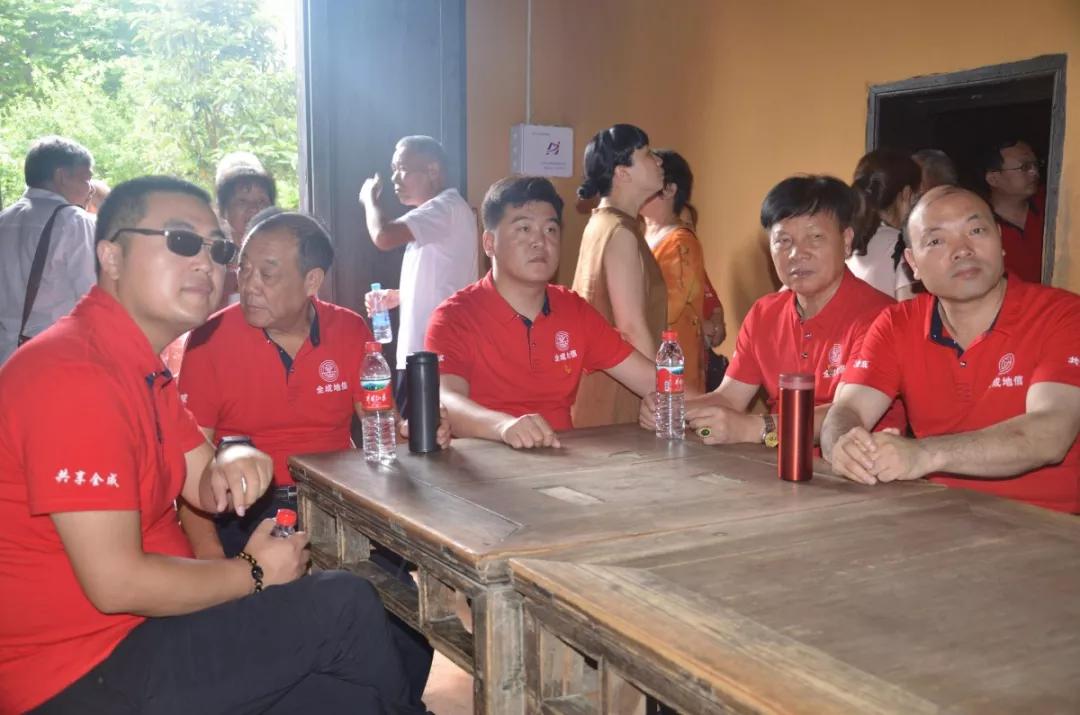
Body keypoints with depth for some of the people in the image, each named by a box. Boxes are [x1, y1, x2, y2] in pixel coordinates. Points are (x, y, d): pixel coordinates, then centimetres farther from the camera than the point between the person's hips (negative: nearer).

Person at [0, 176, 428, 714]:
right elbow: (116, 584, -26)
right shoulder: (73, 373, -24)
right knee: (346, 605, -10)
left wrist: (232, 464, -12)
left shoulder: (141, 365, 8)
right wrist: (253, 571, -12)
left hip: (138, 628, 9)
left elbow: (204, 488, 12)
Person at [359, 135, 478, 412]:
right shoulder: (436, 213, 20)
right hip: (422, 353, 10)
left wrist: (370, 199, -7)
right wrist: (398, 296, 11)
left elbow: (384, 236, -27)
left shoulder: (446, 207, -13)